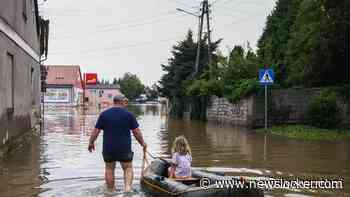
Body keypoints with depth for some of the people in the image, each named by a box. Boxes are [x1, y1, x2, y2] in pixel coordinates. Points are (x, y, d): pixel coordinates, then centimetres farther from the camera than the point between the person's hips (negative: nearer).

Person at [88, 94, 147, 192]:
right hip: (124, 148, -1)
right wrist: (142, 143, 8)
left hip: (108, 148, 1)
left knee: (109, 169, 16)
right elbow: (136, 131, -5)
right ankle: (127, 186, -7)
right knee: (128, 168, 13)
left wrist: (91, 142, 12)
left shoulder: (104, 114, 0)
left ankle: (111, 191, 22)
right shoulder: (128, 114, -4)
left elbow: (96, 131, -1)